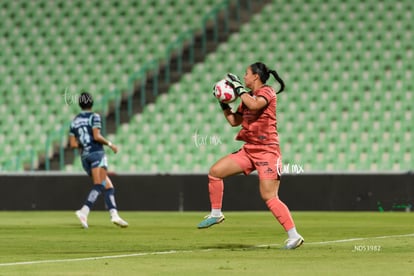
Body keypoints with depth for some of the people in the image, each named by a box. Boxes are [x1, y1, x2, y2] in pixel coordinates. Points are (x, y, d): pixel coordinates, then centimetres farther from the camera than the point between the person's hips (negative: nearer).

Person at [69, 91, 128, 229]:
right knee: (99, 185, -18)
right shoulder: (94, 116, -1)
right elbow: (96, 136, -13)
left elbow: (73, 144, 11)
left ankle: (114, 214, -5)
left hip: (84, 156, 7)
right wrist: (110, 144, -1)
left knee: (108, 186, 8)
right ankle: (84, 211, -36)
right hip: (96, 153, -7)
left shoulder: (74, 121, 16)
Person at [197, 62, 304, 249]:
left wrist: (238, 87, -18)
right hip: (248, 150, 8)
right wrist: (223, 102, 13)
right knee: (215, 172, 4)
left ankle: (294, 236, -12)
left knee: (269, 197, -15)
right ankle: (216, 214, 18)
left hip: (267, 152, -8)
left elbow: (254, 105, -30)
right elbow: (234, 121, 22)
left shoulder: (267, 92, -8)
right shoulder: (248, 97, 15)